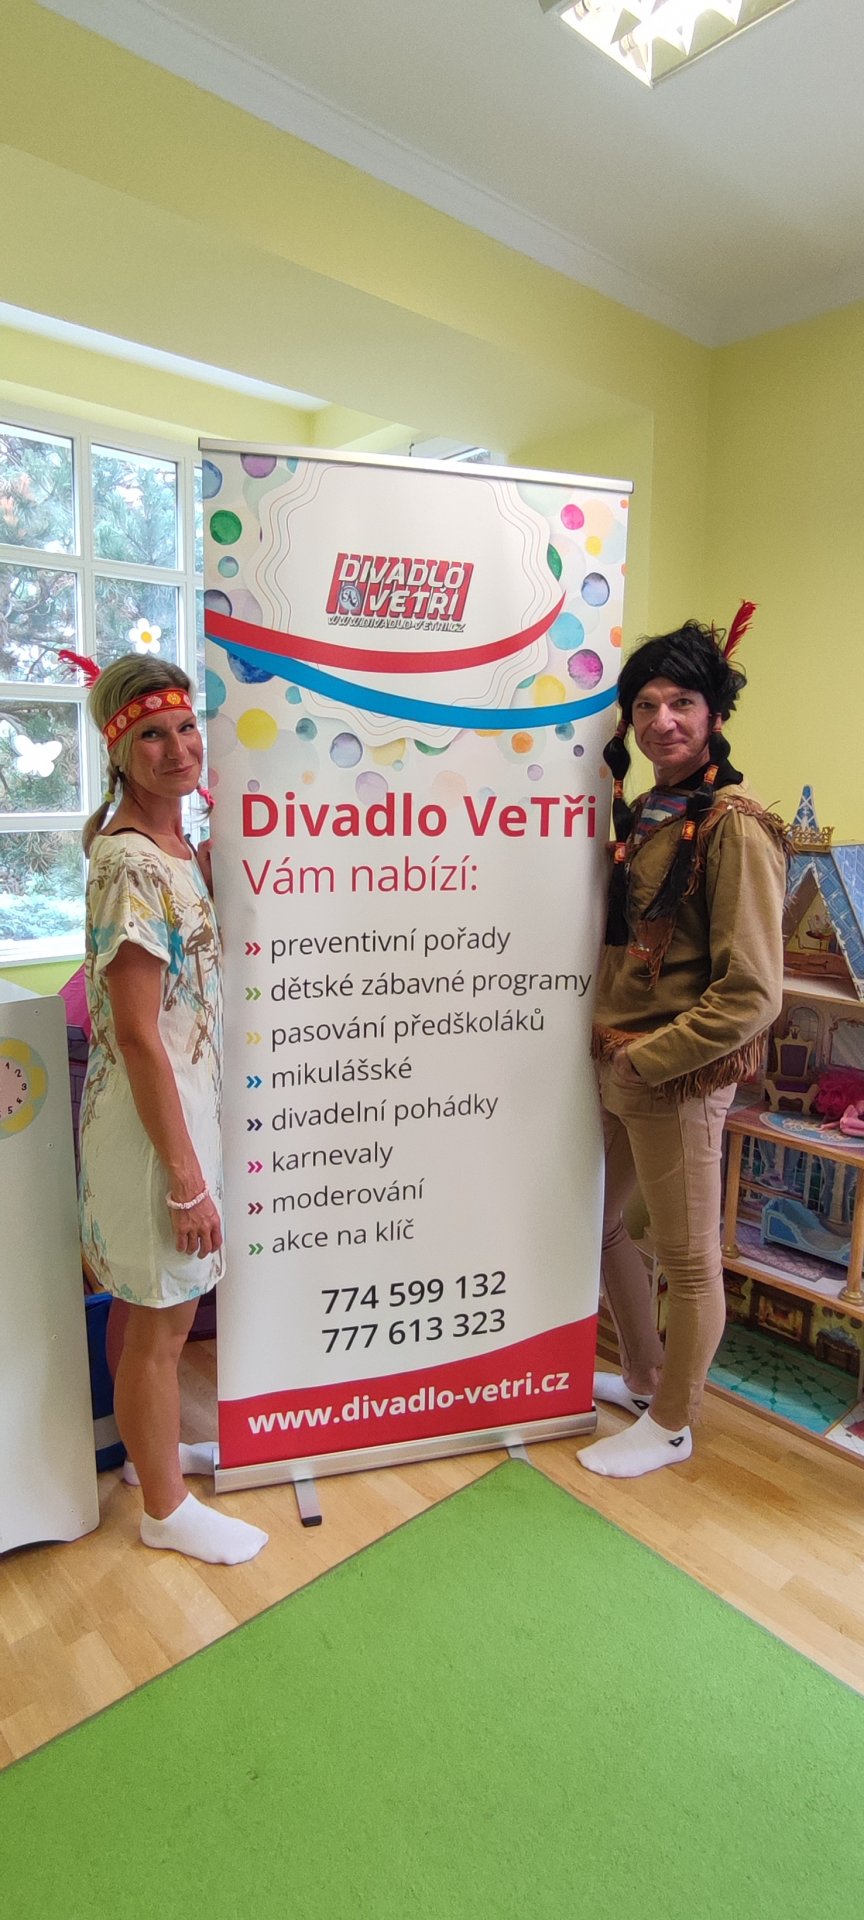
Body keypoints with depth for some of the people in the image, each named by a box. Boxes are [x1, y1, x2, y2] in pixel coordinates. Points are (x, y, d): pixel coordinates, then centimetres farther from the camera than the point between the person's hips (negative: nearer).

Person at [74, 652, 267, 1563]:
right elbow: (137, 1034, -23)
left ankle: (151, 1447, 47)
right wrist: (187, 1177, -20)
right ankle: (165, 1508, 32)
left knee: (146, 1302, 25)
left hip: (180, 1095, 9)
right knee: (163, 1320, 10)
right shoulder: (131, 864, -23)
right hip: (155, 1114, -9)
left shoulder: (170, 843, 4)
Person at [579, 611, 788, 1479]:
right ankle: (643, 1375, 45)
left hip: (680, 1078, -9)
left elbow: (751, 994, -21)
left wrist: (644, 1058, -16)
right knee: (597, 1222, 22)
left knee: (688, 1260, 10)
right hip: (615, 1068, 9)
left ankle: (670, 1425, 32)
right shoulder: (639, 815, 8)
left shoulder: (733, 827, -16)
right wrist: (606, 1042, 7)